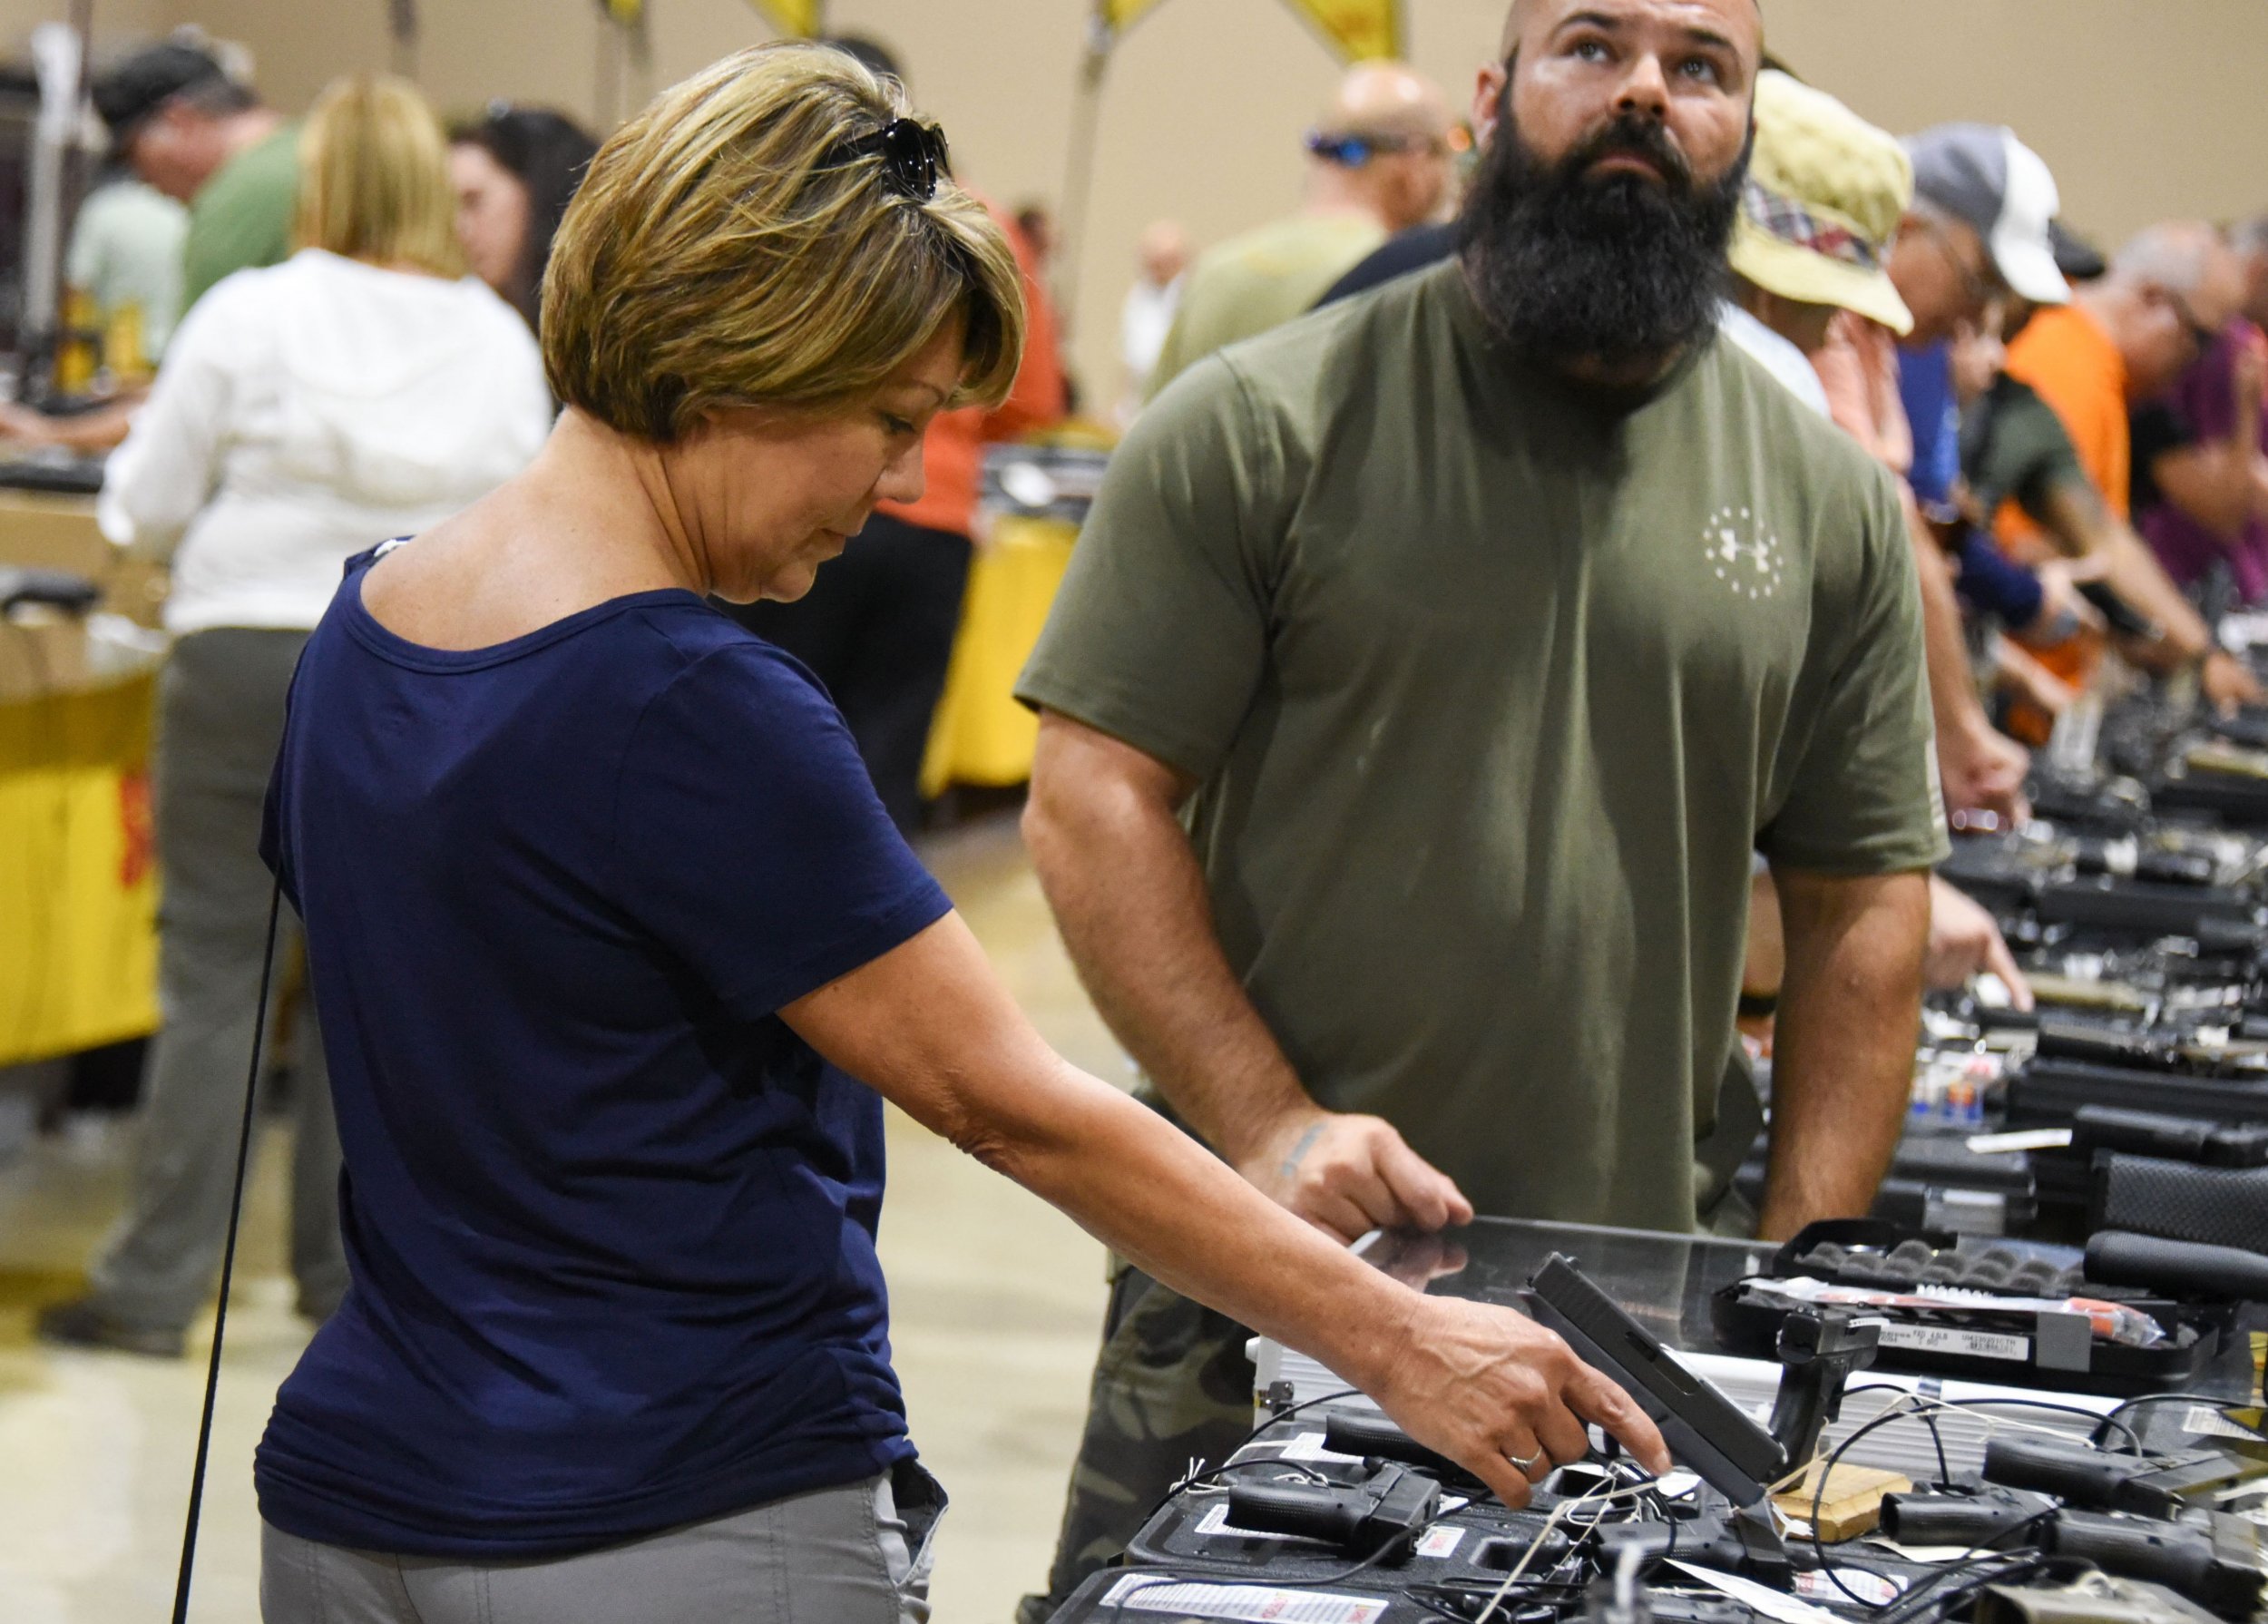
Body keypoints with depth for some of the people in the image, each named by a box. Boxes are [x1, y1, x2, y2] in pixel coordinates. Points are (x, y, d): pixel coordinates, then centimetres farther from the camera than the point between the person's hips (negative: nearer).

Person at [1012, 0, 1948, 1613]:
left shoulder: (1832, 501, 7)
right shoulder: (1263, 425, -3)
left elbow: (1863, 909, 10)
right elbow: (1096, 803, -5)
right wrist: (1272, 1131, -14)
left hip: (1636, 1302, 2)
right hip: (1253, 1282, -2)